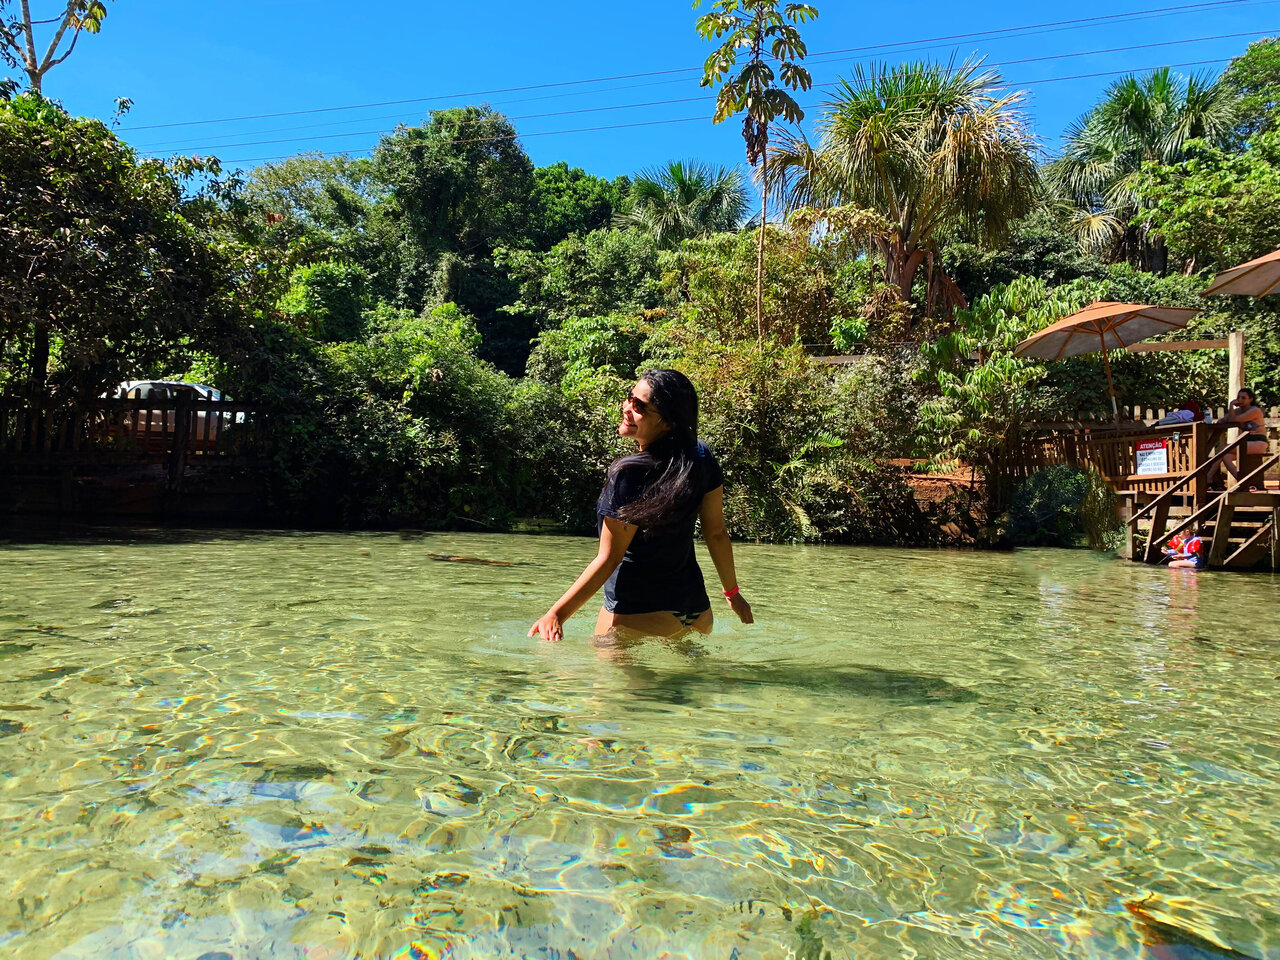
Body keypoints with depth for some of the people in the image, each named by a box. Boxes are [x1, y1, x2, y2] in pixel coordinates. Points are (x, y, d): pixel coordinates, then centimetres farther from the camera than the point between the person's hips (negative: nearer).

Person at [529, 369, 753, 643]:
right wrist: (732, 592, 17)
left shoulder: (629, 475, -22)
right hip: (697, 610, 7)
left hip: (638, 614, -7)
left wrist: (556, 614, -15)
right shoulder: (702, 457, -3)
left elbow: (608, 559, -19)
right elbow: (716, 533, 5)